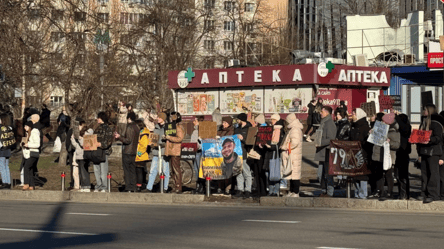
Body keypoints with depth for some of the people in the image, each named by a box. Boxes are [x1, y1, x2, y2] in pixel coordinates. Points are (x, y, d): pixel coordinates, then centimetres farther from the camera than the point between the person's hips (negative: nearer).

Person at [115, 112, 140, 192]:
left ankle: (128, 188, -6)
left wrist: (119, 137, -11)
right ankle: (133, 188, 11)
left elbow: (128, 140, -20)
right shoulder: (136, 127, 12)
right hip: (133, 152, 8)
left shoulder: (130, 127, -15)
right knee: (132, 170, 10)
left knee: (127, 171, -4)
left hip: (127, 152, -8)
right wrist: (120, 136, 22)